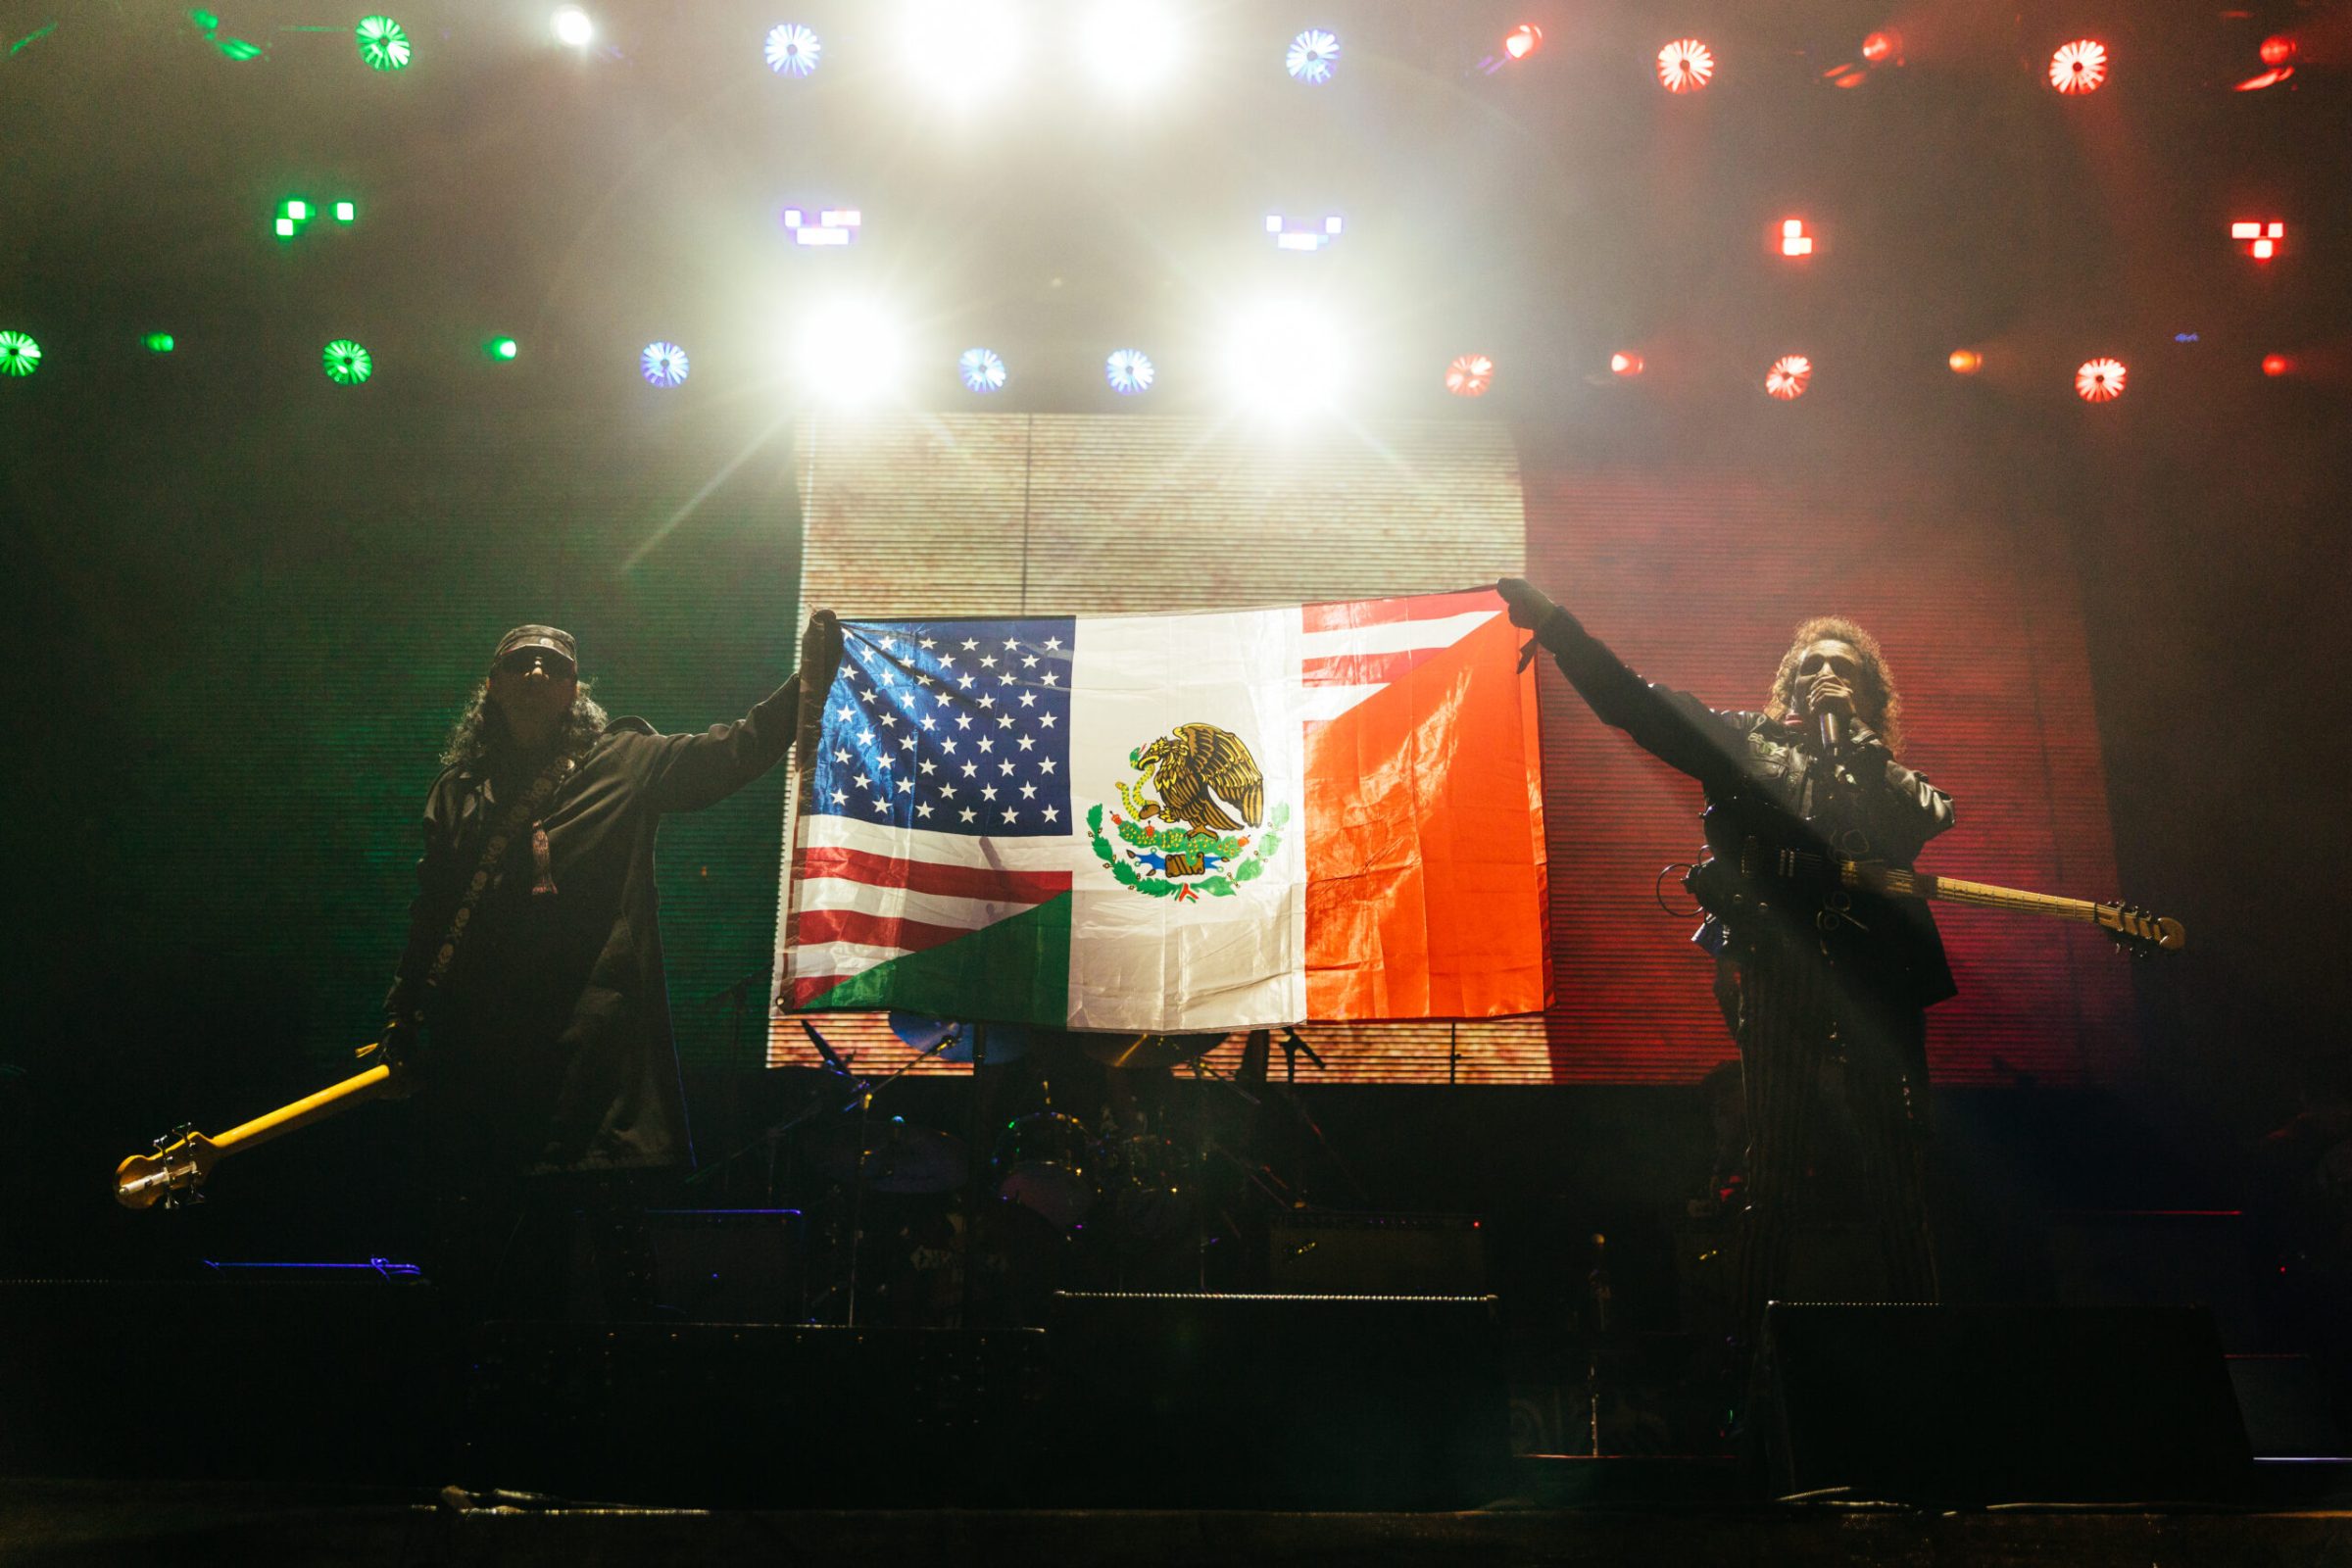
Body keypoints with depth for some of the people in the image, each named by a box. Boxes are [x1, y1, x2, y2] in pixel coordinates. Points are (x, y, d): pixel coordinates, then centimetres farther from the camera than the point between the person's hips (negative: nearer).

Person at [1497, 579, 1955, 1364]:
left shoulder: (1892, 782, 20)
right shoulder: (1750, 743, 15)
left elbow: (1912, 831, 0)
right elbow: (1638, 704, 8)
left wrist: (1852, 735, 4)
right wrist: (1556, 626, -1)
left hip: (1882, 995, 1)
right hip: (1781, 995, -1)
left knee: (1898, 1186, 1)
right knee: (1771, 1180, 0)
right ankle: (1748, 1352, 6)